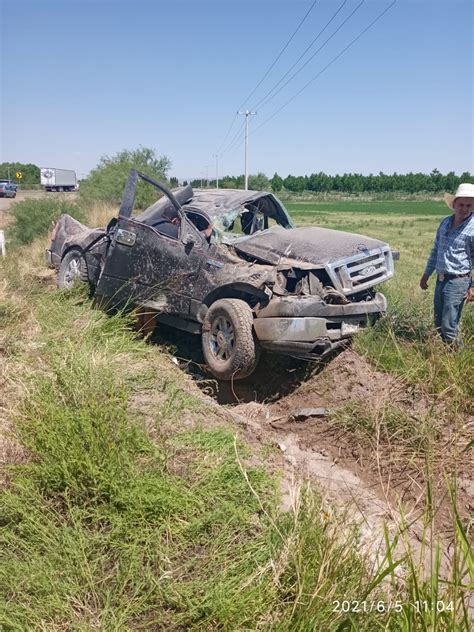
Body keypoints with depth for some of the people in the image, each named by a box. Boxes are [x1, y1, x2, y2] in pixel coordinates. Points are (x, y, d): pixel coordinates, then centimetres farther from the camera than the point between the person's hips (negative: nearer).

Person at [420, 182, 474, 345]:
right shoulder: (445, 223, 8)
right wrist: (426, 274, 19)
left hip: (457, 282, -7)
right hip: (440, 280, 7)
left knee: (449, 327, -5)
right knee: (439, 324, 14)